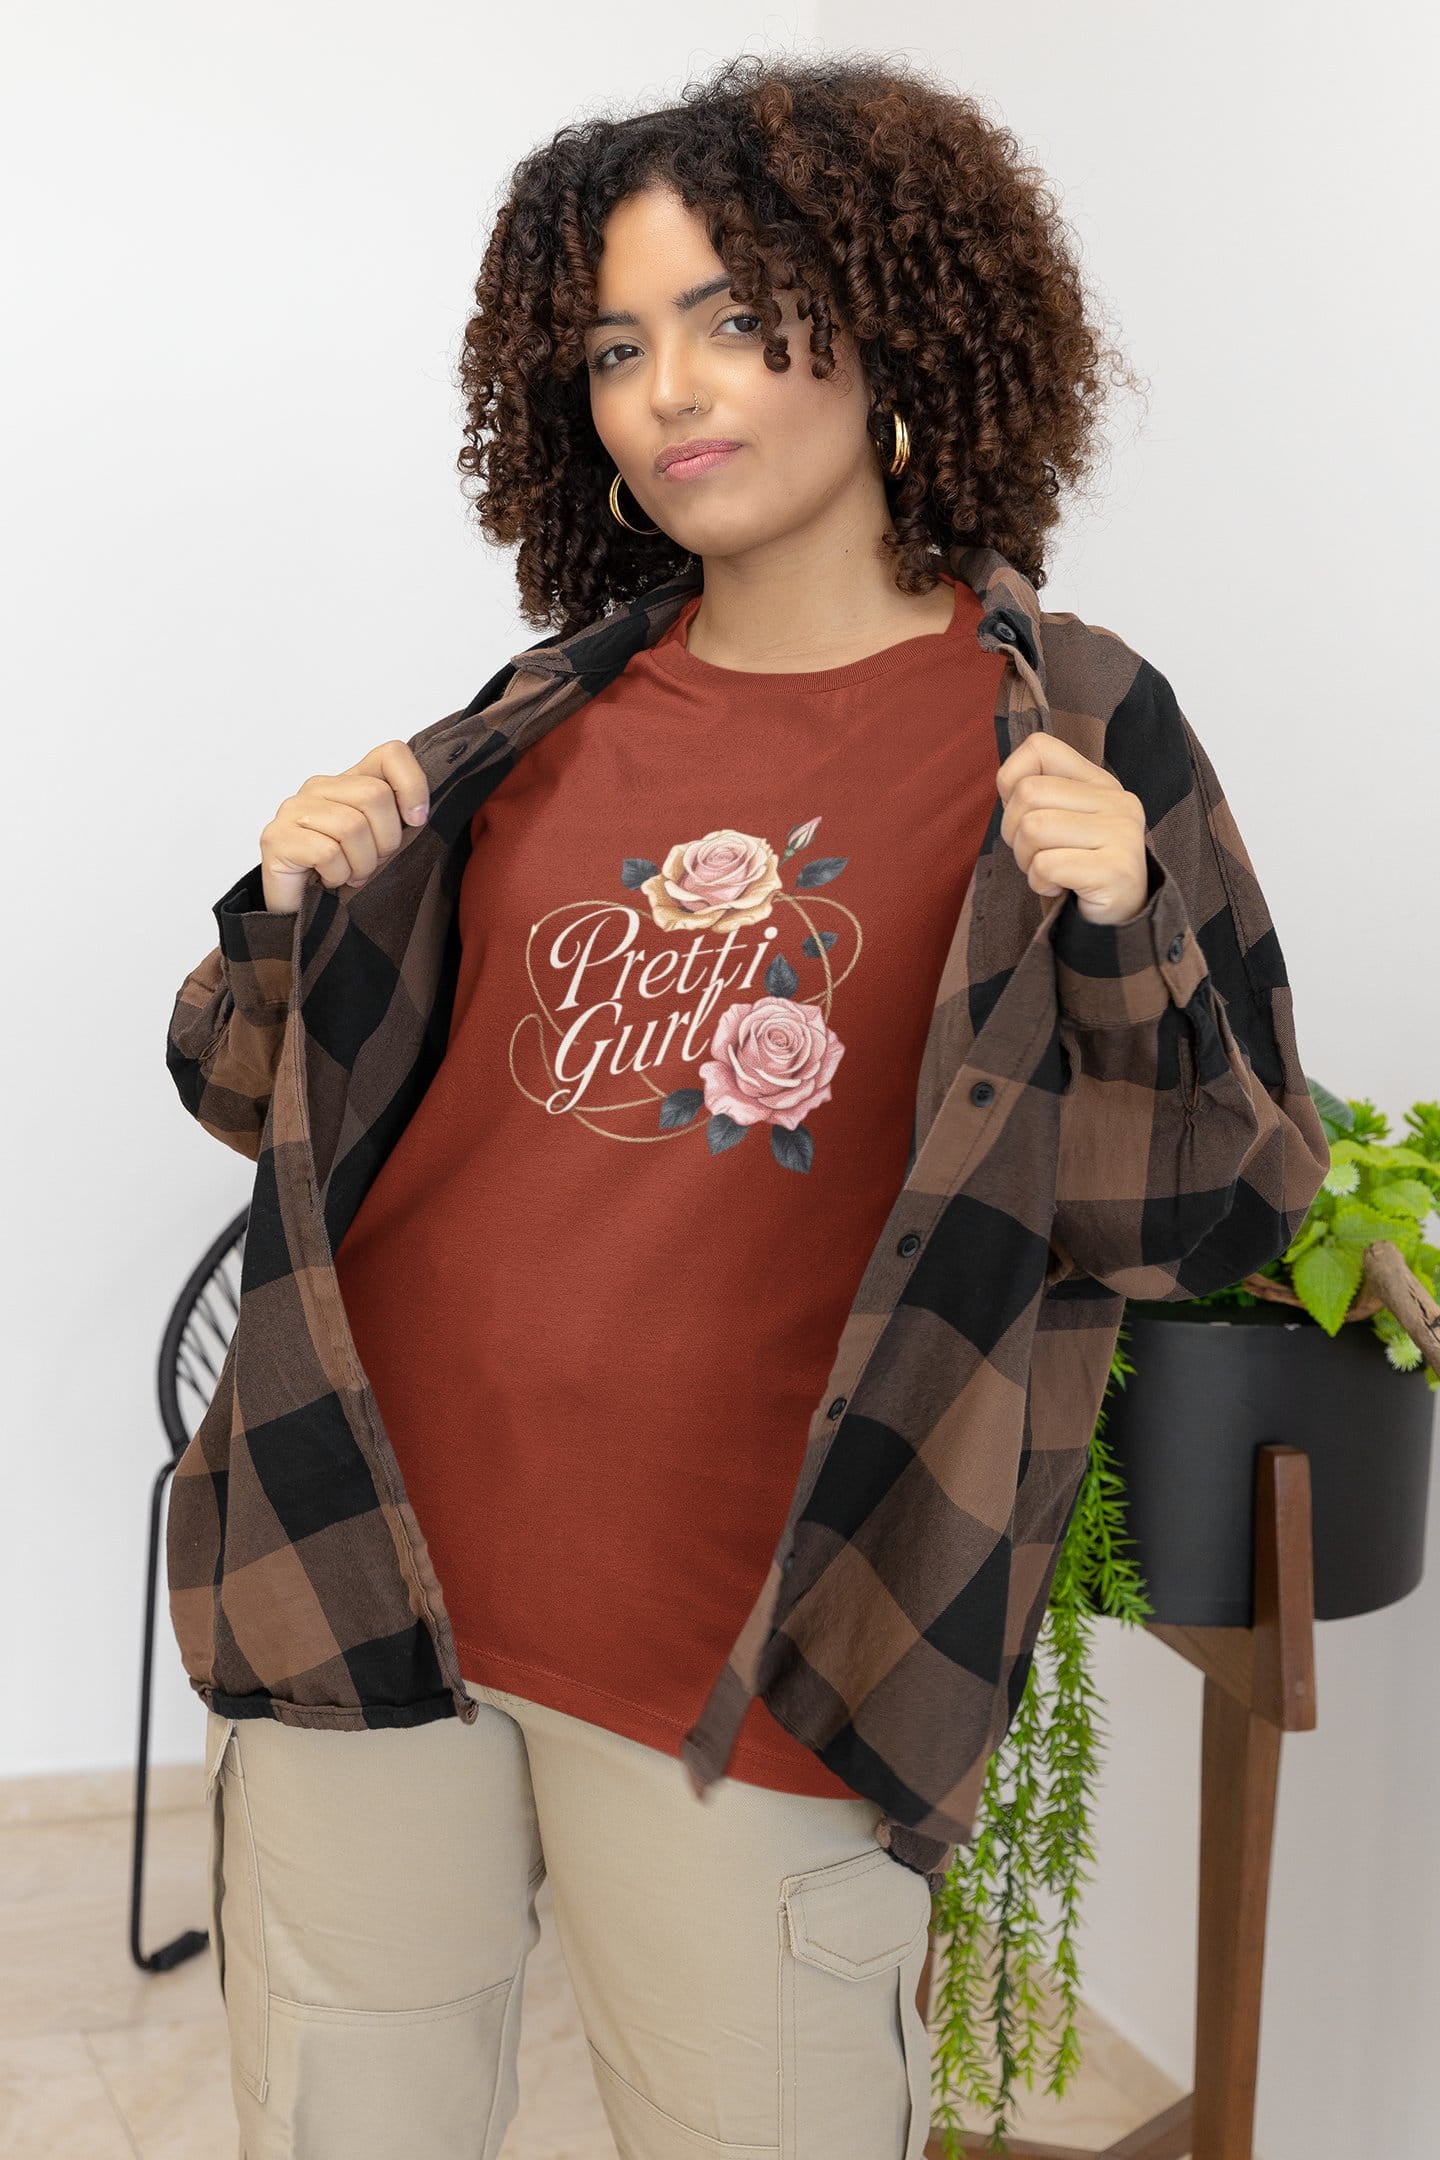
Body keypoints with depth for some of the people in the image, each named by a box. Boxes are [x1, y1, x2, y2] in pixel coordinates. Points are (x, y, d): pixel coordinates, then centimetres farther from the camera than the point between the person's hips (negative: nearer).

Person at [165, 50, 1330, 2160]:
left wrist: (1121, 934, -20)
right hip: (367, 1571, 4)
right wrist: (303, 909, -6)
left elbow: (1220, 1209, -4)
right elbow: (308, 1095, 14)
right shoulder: (551, 714, 5)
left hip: (744, 1662, -3)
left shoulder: (1064, 729, -5)